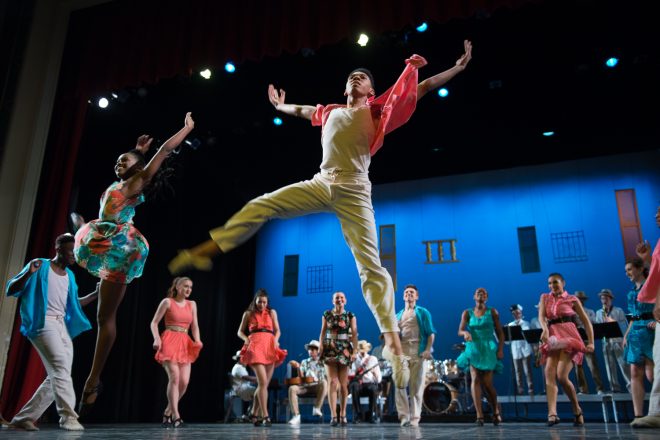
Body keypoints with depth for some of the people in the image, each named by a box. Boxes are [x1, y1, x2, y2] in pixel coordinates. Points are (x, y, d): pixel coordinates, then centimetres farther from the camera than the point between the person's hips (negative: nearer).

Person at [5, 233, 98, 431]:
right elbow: (10, 290, -4)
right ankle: (68, 416, -24)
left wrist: (96, 294, 14)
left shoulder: (70, 275, 17)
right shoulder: (40, 266, -1)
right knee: (61, 367, -22)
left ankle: (23, 417, 15)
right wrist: (29, 273, -22)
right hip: (43, 323, -7)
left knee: (57, 376, 5)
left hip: (62, 326, 8)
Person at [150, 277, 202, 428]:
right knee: (174, 377, -19)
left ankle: (168, 412, 17)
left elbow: (195, 326, 12)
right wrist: (157, 339, -14)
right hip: (169, 342, -5)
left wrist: (197, 341, -6)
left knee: (184, 381, -3)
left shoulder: (192, 304, 15)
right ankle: (176, 415, -14)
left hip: (185, 344, 5)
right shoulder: (167, 302, 2)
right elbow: (154, 323, 2)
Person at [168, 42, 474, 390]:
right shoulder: (330, 111, 23)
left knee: (370, 266, -12)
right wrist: (279, 105, 58)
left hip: (354, 190, -5)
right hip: (321, 184, 5)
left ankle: (393, 343, -11)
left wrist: (459, 66, 5)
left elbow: (420, 88, 7)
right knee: (260, 206, -3)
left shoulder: (377, 109, 11)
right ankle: (204, 251, 5)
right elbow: (301, 110, 43)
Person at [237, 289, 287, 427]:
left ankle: (255, 414, 18)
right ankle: (265, 416, -16)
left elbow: (277, 330, 14)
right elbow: (240, 331, 15)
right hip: (255, 347, -3)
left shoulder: (272, 312, 16)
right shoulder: (248, 314, 12)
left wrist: (275, 340, -6)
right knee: (263, 382, -17)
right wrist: (246, 339, -5)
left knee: (264, 384, 4)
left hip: (270, 348, 3)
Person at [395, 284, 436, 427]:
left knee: (416, 387, -2)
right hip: (400, 353, 3)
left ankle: (415, 418, 3)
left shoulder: (423, 312, 11)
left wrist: (428, 350, -10)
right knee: (399, 385, -5)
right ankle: (404, 416, 2)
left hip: (418, 353, -3)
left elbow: (431, 333, 3)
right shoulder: (398, 315, 21)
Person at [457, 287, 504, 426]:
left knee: (487, 383, -2)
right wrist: (465, 332, -27)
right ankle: (479, 415, -15)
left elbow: (500, 333, 5)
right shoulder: (467, 313, 7)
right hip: (473, 348, 1)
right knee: (475, 379, -14)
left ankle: (496, 411, 24)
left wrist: (500, 349, -7)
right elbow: (460, 331, -4)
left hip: (489, 349, -1)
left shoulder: (492, 312, 6)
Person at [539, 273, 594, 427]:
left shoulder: (572, 299, 9)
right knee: (549, 376, -15)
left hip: (569, 337, -4)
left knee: (562, 376, -17)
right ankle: (552, 413, -23)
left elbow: (586, 321, 8)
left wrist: (591, 342, -2)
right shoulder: (544, 298, 17)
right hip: (552, 338, 4)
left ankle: (577, 410, 4)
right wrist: (545, 329, -21)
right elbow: (541, 316, 0)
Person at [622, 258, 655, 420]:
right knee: (635, 374, -1)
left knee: (651, 374, -12)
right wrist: (626, 334, 15)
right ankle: (638, 415, -2)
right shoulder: (632, 291, 20)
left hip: (650, 329, -7)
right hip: (635, 332, 7)